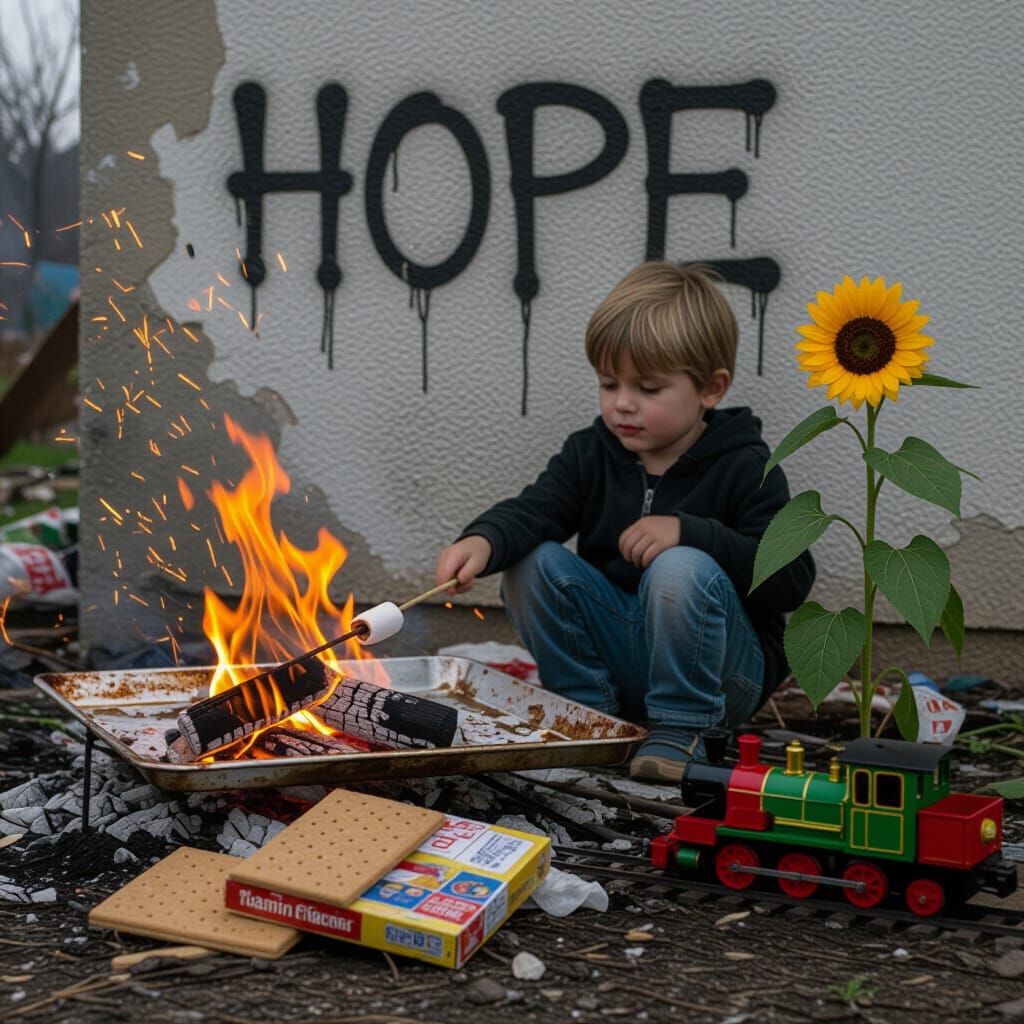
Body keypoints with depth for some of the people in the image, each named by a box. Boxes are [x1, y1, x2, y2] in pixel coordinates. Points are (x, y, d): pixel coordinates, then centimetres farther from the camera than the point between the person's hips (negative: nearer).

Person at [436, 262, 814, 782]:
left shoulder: (744, 468, -10)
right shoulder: (590, 453, 4)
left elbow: (792, 579, -19)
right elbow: (532, 510, -13)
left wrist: (690, 533, -28)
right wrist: (484, 540, -36)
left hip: (717, 670, -4)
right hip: (615, 653, 4)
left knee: (682, 569, -32)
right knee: (532, 561, -14)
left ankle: (680, 731, -16)